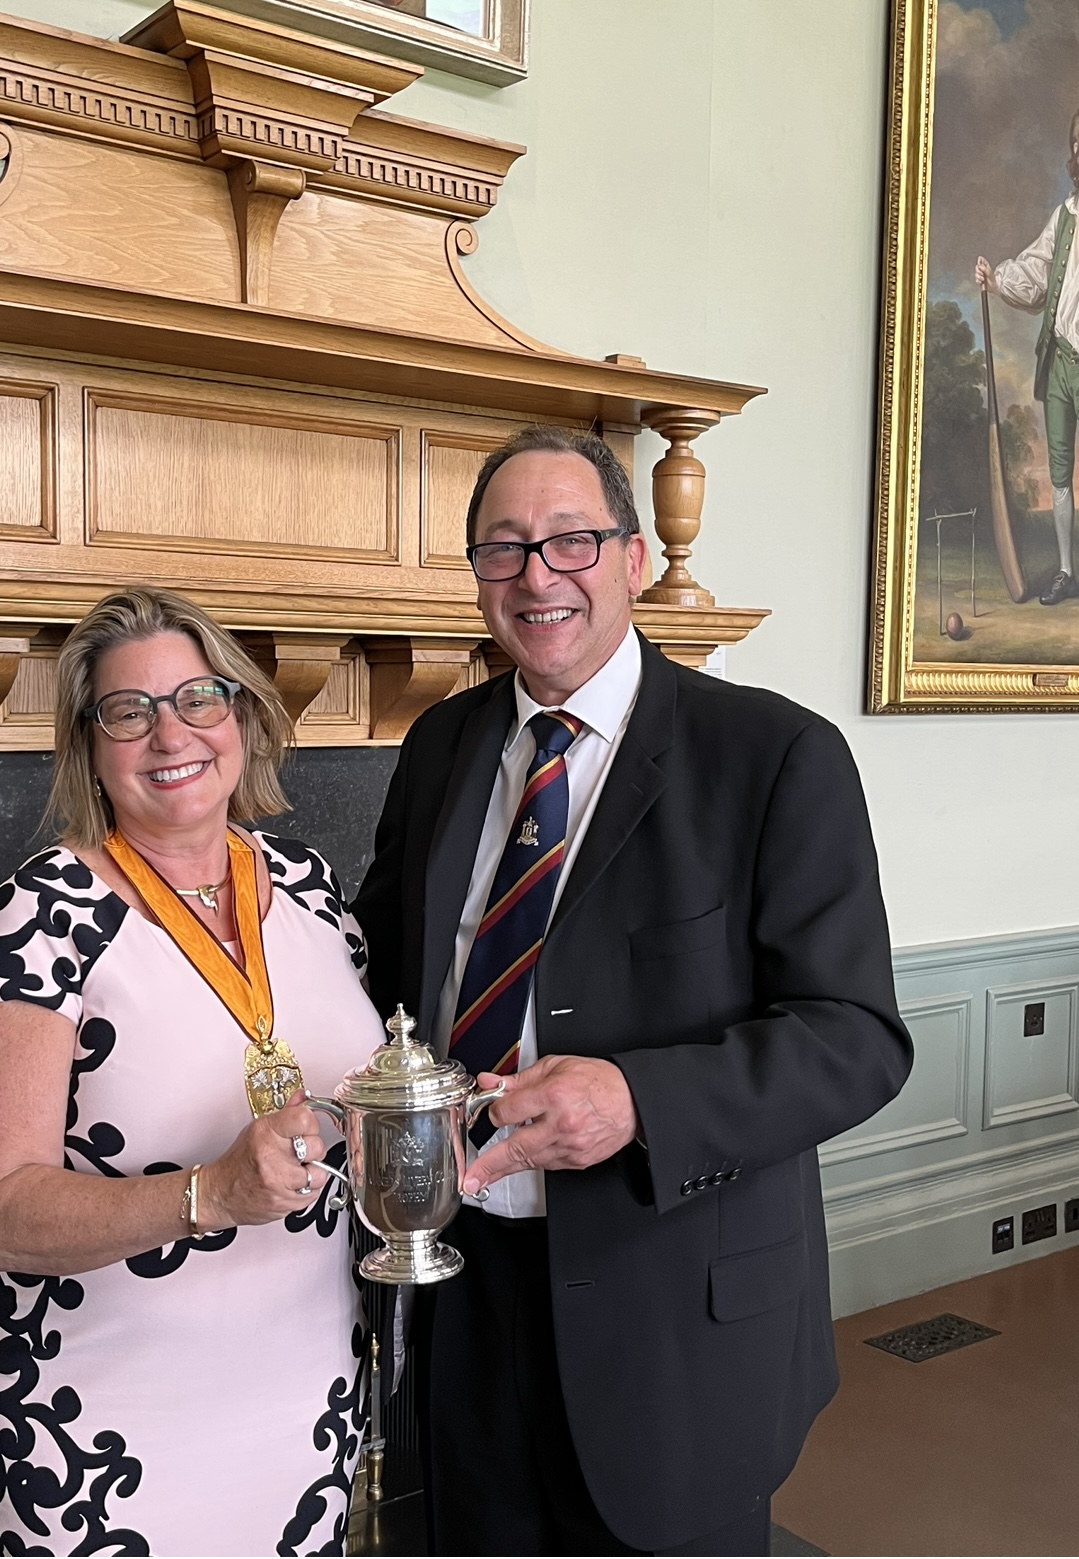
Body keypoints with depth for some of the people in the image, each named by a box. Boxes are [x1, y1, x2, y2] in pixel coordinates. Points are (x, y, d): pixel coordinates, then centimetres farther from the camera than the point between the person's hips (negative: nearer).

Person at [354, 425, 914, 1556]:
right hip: (464, 1284, 5)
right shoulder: (440, 746, 4)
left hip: (676, 1321, -4)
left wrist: (638, 1101, -30)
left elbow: (855, 1036, -15)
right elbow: (386, 962, 16)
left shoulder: (778, 756, -13)